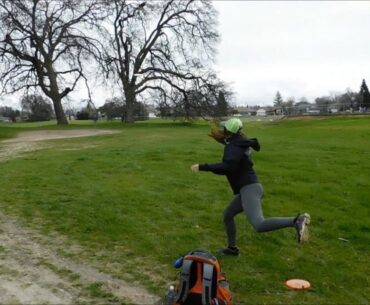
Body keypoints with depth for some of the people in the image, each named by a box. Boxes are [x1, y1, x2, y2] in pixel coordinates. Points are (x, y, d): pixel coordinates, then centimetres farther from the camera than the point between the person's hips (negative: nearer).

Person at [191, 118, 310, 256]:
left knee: (259, 226, -26)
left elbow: (227, 167, -30)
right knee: (227, 215, 24)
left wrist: (202, 167, -26)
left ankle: (297, 221, -34)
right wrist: (220, 139, 33)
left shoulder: (234, 147, -13)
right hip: (250, 188, 10)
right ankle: (232, 248, 34)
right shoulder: (239, 142, 14)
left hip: (249, 189, -10)